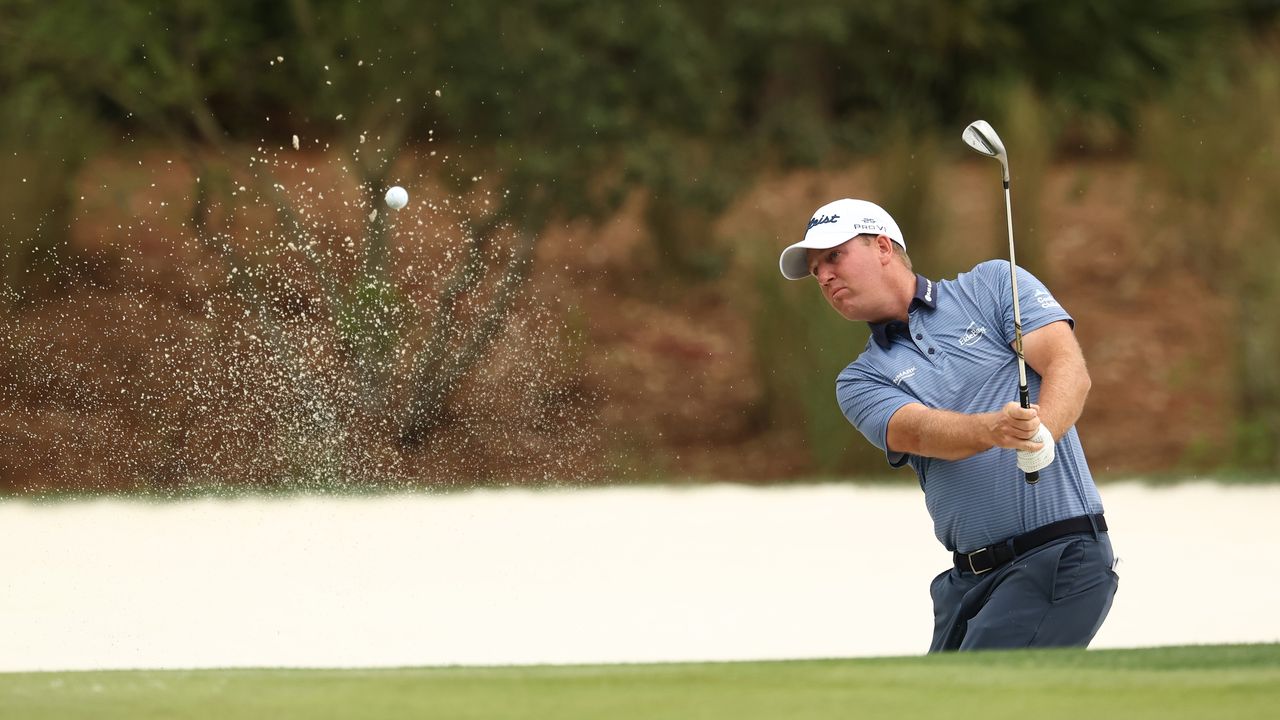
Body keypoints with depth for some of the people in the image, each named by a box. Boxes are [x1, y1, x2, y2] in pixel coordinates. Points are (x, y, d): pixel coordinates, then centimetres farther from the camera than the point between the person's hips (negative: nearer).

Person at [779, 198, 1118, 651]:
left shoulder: (991, 286, 7)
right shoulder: (861, 381, 13)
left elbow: (1069, 368, -7)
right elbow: (920, 432, -8)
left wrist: (1040, 436, -29)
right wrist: (993, 429, -31)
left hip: (1062, 554, -6)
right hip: (969, 578, 6)